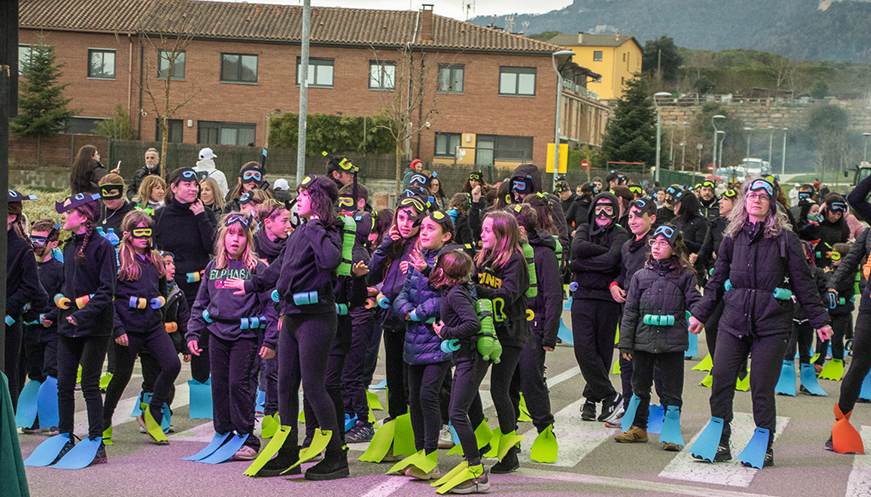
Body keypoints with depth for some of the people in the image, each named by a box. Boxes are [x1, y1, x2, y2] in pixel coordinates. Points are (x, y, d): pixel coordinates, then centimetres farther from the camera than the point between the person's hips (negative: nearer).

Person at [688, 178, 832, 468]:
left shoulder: (785, 238, 0)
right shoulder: (733, 237, 9)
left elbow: (803, 282, 4)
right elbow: (717, 281, 18)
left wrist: (819, 320, 5)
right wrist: (700, 313, 18)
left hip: (772, 322, -3)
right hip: (735, 318, 3)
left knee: (762, 386, -1)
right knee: (721, 379, -3)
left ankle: (764, 448, 12)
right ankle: (720, 443, 9)